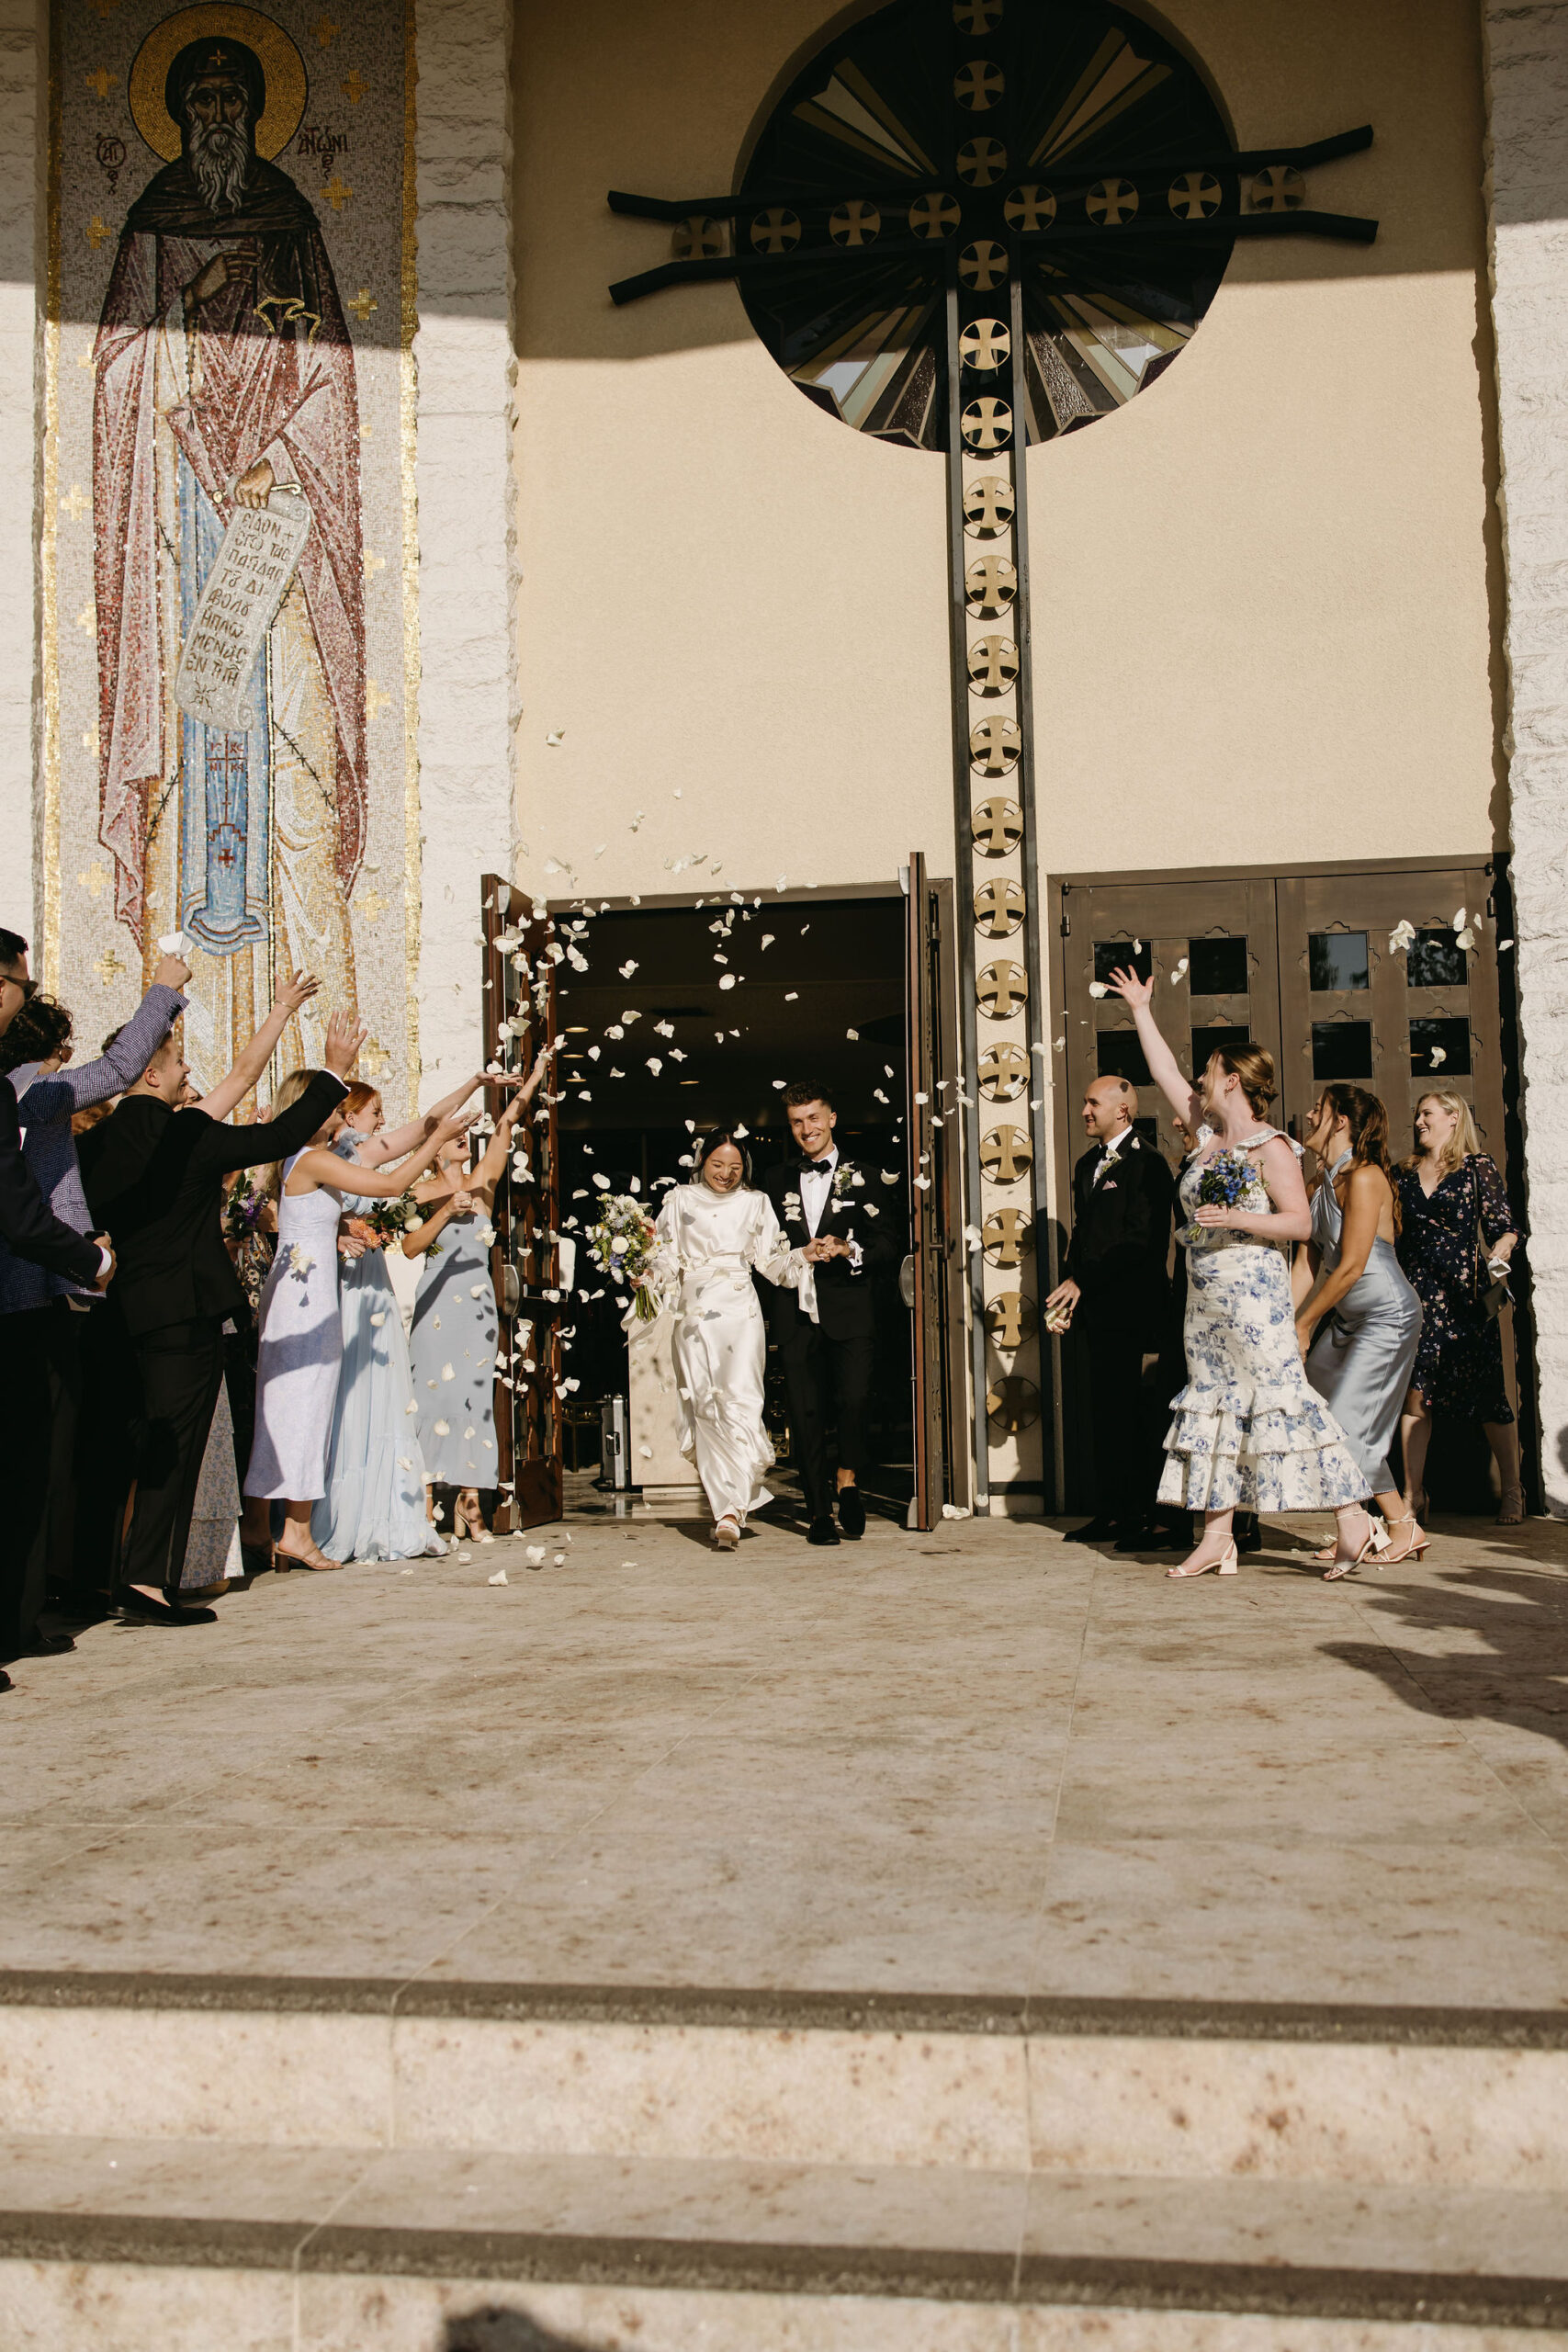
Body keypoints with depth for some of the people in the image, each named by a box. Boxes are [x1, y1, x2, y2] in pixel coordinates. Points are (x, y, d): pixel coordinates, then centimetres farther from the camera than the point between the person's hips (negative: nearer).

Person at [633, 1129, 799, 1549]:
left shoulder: (755, 1203, 13)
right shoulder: (680, 1201, 14)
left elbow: (772, 1260, 9)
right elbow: (665, 1258, 10)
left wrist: (806, 1254, -7)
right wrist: (647, 1278, -9)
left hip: (739, 1310, -1)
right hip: (694, 1311, 1)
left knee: (740, 1400, -15)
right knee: (706, 1408, -3)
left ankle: (731, 1510, -20)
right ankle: (725, 1507, 4)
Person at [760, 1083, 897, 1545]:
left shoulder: (861, 1178, 10)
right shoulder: (776, 1180, 16)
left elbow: (885, 1245, 6)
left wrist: (848, 1250, -13)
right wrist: (795, 1259, -2)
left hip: (848, 1311, -2)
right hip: (797, 1312, 2)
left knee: (854, 1399, -19)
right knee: (805, 1414, 2)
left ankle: (848, 1480, 5)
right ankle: (819, 1512, 11)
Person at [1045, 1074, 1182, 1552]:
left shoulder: (1146, 1164, -8)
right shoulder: (1087, 1165, 19)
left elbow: (1141, 1240, -16)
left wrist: (1083, 1283, -15)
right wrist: (1067, 1285, 8)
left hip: (1133, 1309, -8)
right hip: (1097, 1310, 8)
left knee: (1133, 1412, -7)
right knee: (1104, 1410, 10)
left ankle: (1151, 1517, -1)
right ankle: (1110, 1513, 16)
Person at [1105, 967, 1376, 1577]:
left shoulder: (1269, 1147, -9)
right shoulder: (1208, 1133, 13)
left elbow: (1300, 1222, -13)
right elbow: (1165, 1073, 21)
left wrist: (1236, 1219, -23)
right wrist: (1142, 1011, 25)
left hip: (1253, 1288, -8)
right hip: (1205, 1296, 8)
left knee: (1279, 1395, -12)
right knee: (1212, 1401, 6)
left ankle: (1351, 1513, -5)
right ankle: (1216, 1539, 9)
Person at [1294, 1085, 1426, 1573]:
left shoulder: (1364, 1178, -18)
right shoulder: (1323, 1182, 9)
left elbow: (1350, 1267, -20)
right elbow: (1307, 1266, 7)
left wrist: (1303, 1326, -13)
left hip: (1387, 1317, -9)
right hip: (1345, 1319, 9)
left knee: (1346, 1425, -10)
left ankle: (1405, 1527, 7)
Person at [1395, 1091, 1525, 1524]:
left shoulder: (1478, 1167, 1)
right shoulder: (1404, 1173, 13)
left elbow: (1505, 1226, -3)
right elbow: (1392, 1233, 18)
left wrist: (1500, 1250, -23)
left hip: (1465, 1294, -3)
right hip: (1416, 1294, 4)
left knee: (1487, 1395, 1)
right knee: (1414, 1394, -1)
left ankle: (1512, 1491, 16)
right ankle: (1413, 1495, 5)